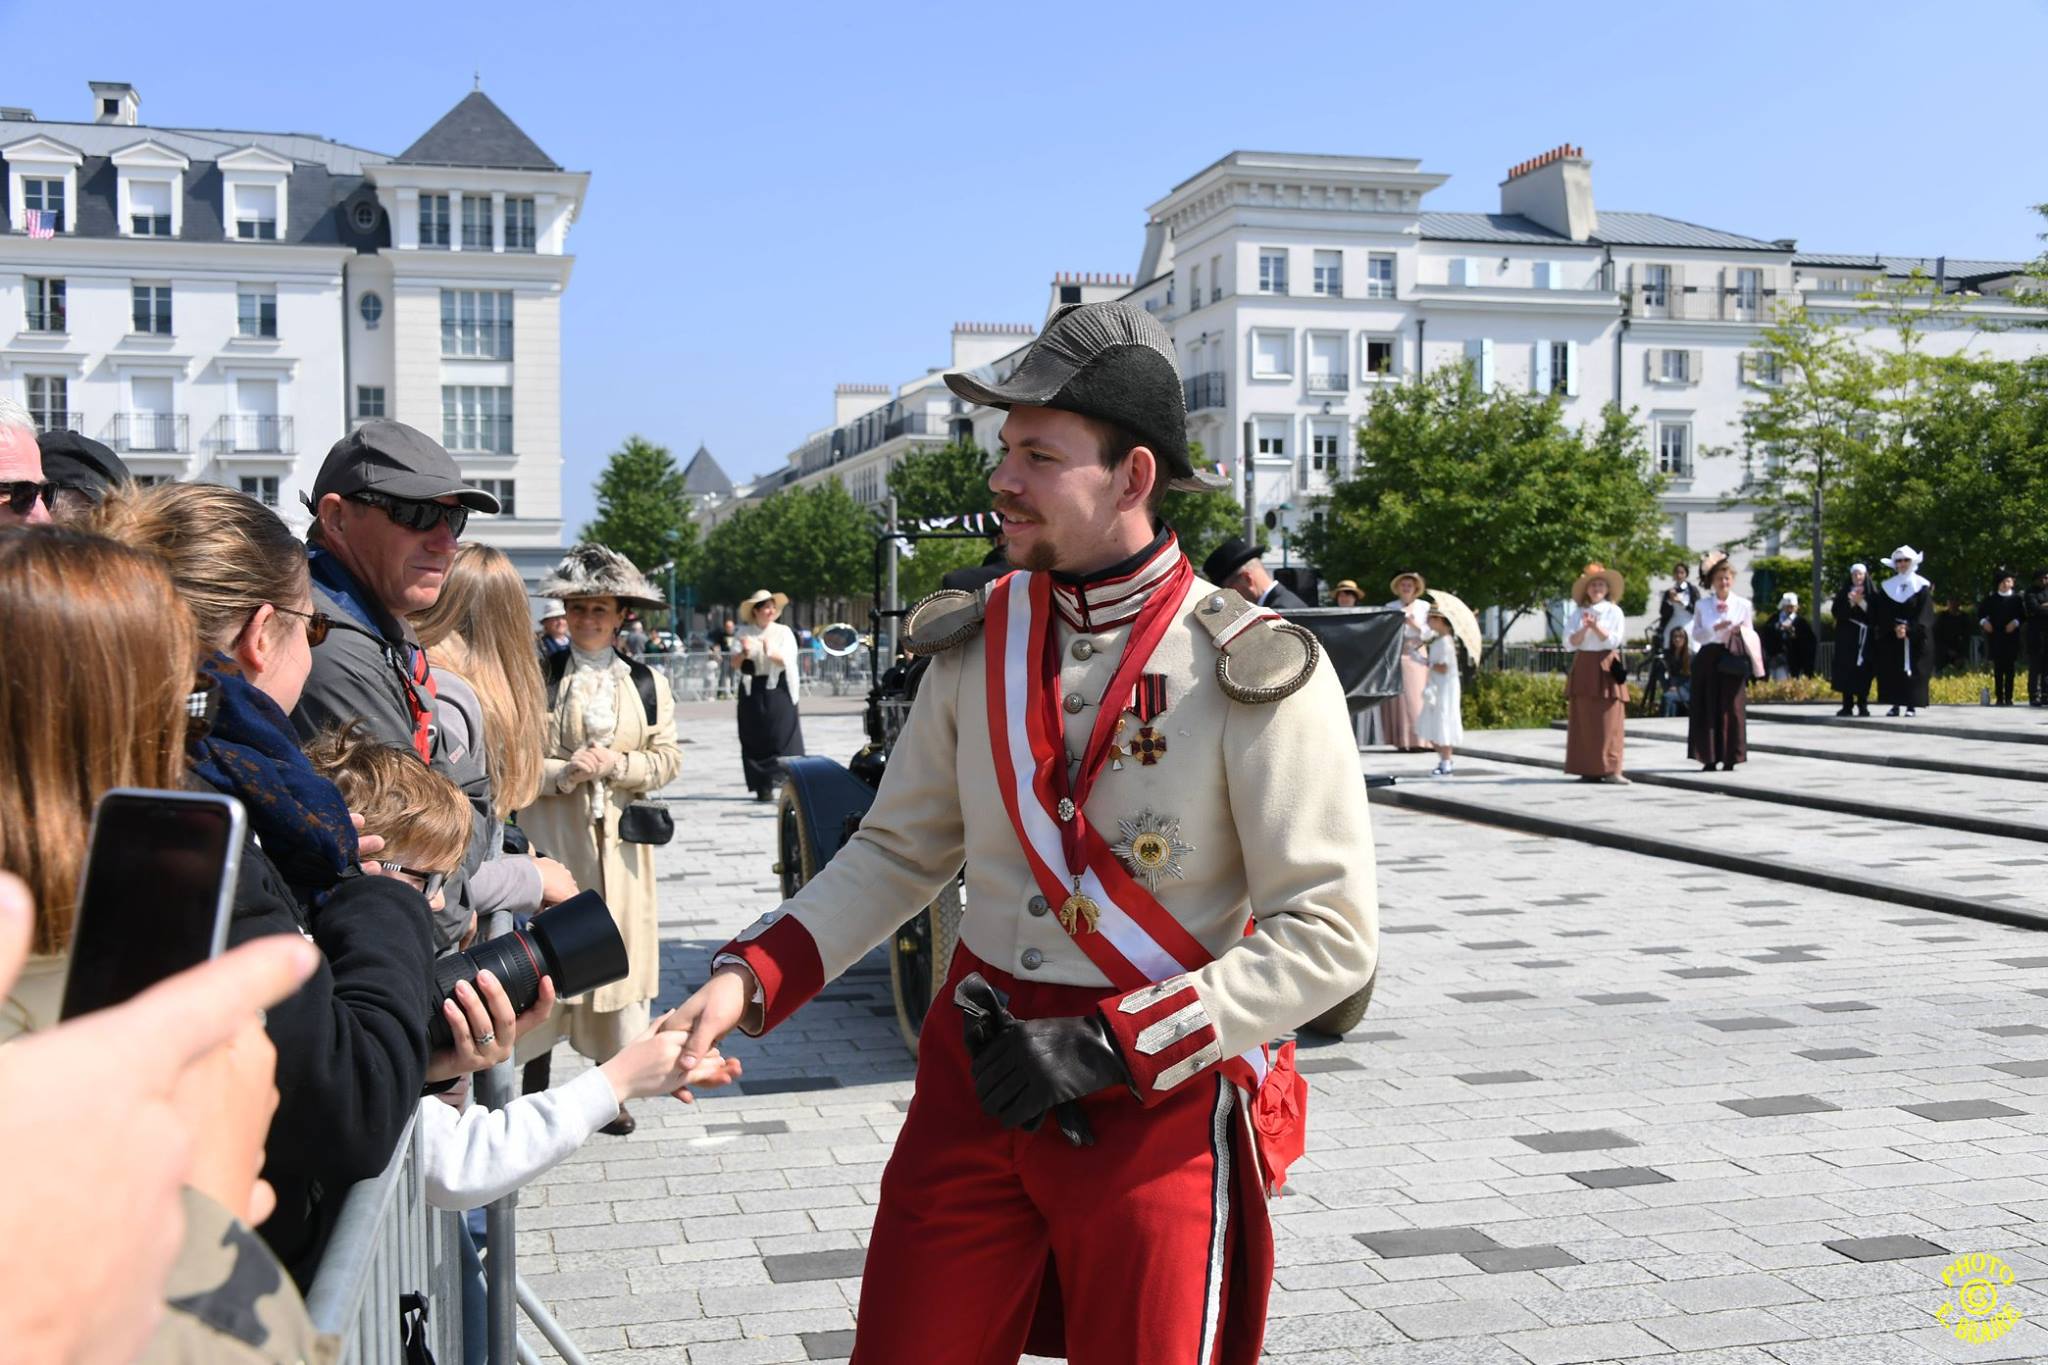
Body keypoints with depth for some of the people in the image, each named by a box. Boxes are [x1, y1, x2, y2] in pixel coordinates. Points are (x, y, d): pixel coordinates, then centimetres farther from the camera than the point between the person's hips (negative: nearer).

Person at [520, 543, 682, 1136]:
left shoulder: (647, 683, 9)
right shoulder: (540, 679, 2)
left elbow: (667, 759, 6)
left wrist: (616, 765, -10)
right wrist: (565, 771, -15)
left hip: (620, 841, 2)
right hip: (552, 837, -2)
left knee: (619, 951, 4)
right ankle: (534, 1090, 11)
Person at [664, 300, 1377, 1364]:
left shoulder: (1252, 670, -13)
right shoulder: (976, 641, 2)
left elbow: (1328, 935, -15)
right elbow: (896, 852, 9)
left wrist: (1108, 1047, -21)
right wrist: (748, 978, -6)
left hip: (1160, 1101, -4)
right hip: (975, 1076, 4)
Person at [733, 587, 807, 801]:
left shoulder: (783, 632, 4)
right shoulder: (744, 633, 5)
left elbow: (787, 660, -9)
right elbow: (735, 663, -3)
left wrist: (771, 653, -29)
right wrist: (744, 653, -25)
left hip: (778, 689, -1)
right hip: (753, 690, 1)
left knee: (783, 737, -6)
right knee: (756, 739, 0)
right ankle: (763, 787, 3)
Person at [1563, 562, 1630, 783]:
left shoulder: (1614, 611, 5)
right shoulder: (1579, 613, 10)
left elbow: (1613, 641, -4)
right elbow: (1570, 642, 1)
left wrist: (1596, 627, -16)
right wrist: (1584, 628, -15)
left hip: (1606, 667, -2)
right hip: (1583, 666, 2)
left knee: (1608, 720, -7)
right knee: (1583, 720, -1)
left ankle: (1610, 769, -8)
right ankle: (1587, 770, 2)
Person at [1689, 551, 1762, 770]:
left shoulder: (1743, 604, 7)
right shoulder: (1702, 605, 9)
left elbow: (1751, 635, 9)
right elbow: (1696, 634, 3)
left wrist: (1741, 631, -12)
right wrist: (1715, 628, -12)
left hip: (1733, 659, -1)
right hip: (1708, 659, 1)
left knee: (1732, 708, -3)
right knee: (1708, 708, -1)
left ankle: (1730, 759, 2)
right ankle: (1710, 758, 4)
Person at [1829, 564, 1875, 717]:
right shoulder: (1844, 593, 11)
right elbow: (1837, 612, -1)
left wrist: (1861, 602, -15)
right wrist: (1851, 602, -15)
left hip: (1865, 637, -1)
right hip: (1846, 637, 1)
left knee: (1863, 670, -5)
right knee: (1846, 670, -4)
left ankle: (1863, 705, -1)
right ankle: (1847, 705, -1)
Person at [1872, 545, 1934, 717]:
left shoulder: (1922, 586, 2)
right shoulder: (1887, 586, 10)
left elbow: (1924, 613, -5)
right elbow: (1882, 613, 3)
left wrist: (1909, 629, -17)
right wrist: (1895, 627, -13)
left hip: (1916, 637, -3)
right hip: (1891, 637, 3)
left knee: (1913, 670, -5)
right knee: (1892, 669, -1)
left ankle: (1912, 705, -3)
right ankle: (1895, 704, 3)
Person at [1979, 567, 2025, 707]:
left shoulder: (2016, 599, 5)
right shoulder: (1991, 599, 8)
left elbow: (2024, 616, 0)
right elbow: (1981, 612, 12)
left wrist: (2016, 622, -17)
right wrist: (1984, 621, -6)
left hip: (2011, 637, -1)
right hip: (1995, 637, 1)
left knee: (2010, 668, 0)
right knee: (1998, 668, 2)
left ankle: (2008, 697, 3)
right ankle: (1999, 697, 6)